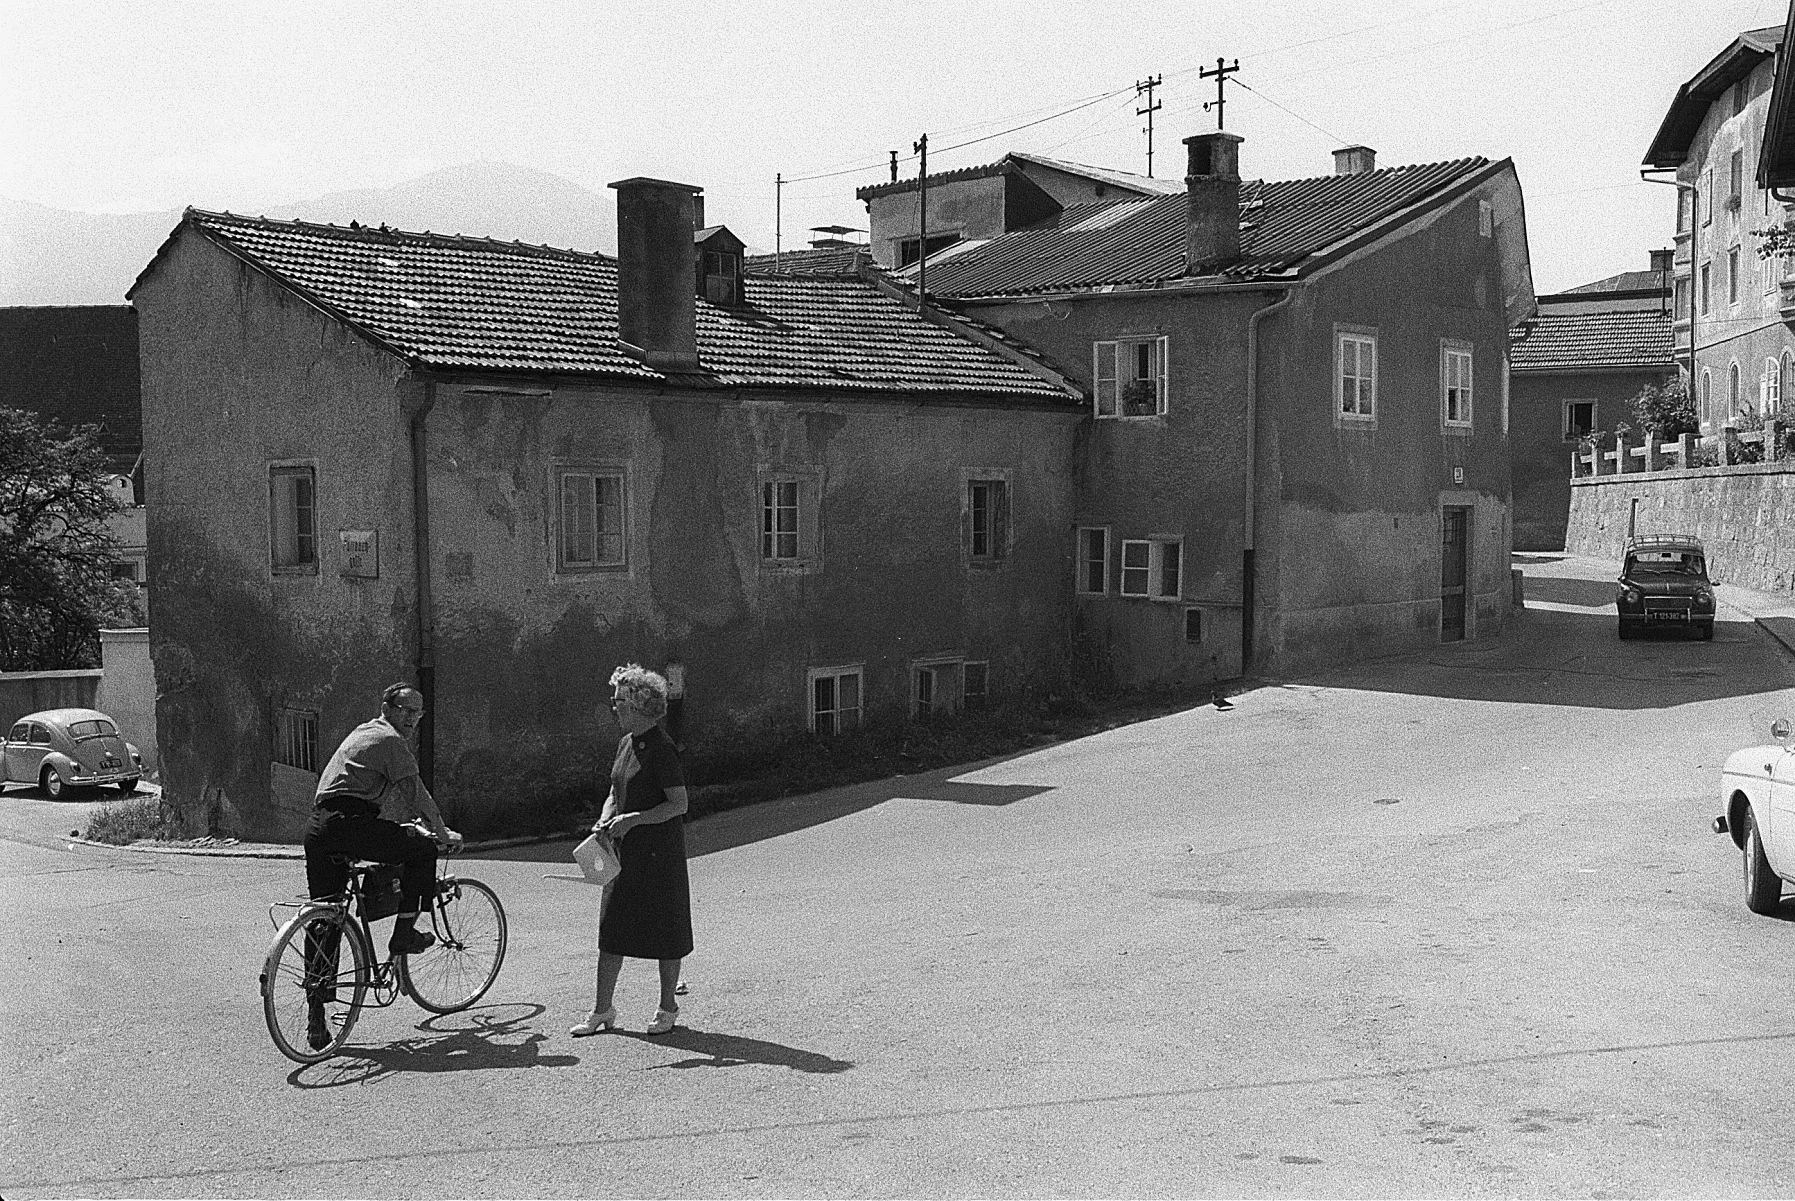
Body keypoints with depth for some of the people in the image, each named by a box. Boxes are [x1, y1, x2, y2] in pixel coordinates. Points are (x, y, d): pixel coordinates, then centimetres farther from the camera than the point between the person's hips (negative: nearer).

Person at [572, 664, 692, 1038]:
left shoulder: (661, 749, -15)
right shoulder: (626, 744, 11)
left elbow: (679, 804, -17)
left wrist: (634, 819, -22)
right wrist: (604, 823, 1)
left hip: (659, 849, -8)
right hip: (625, 848, 8)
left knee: (664, 929, 3)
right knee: (611, 926, 7)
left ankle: (668, 1007, 17)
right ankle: (603, 1010, 14)